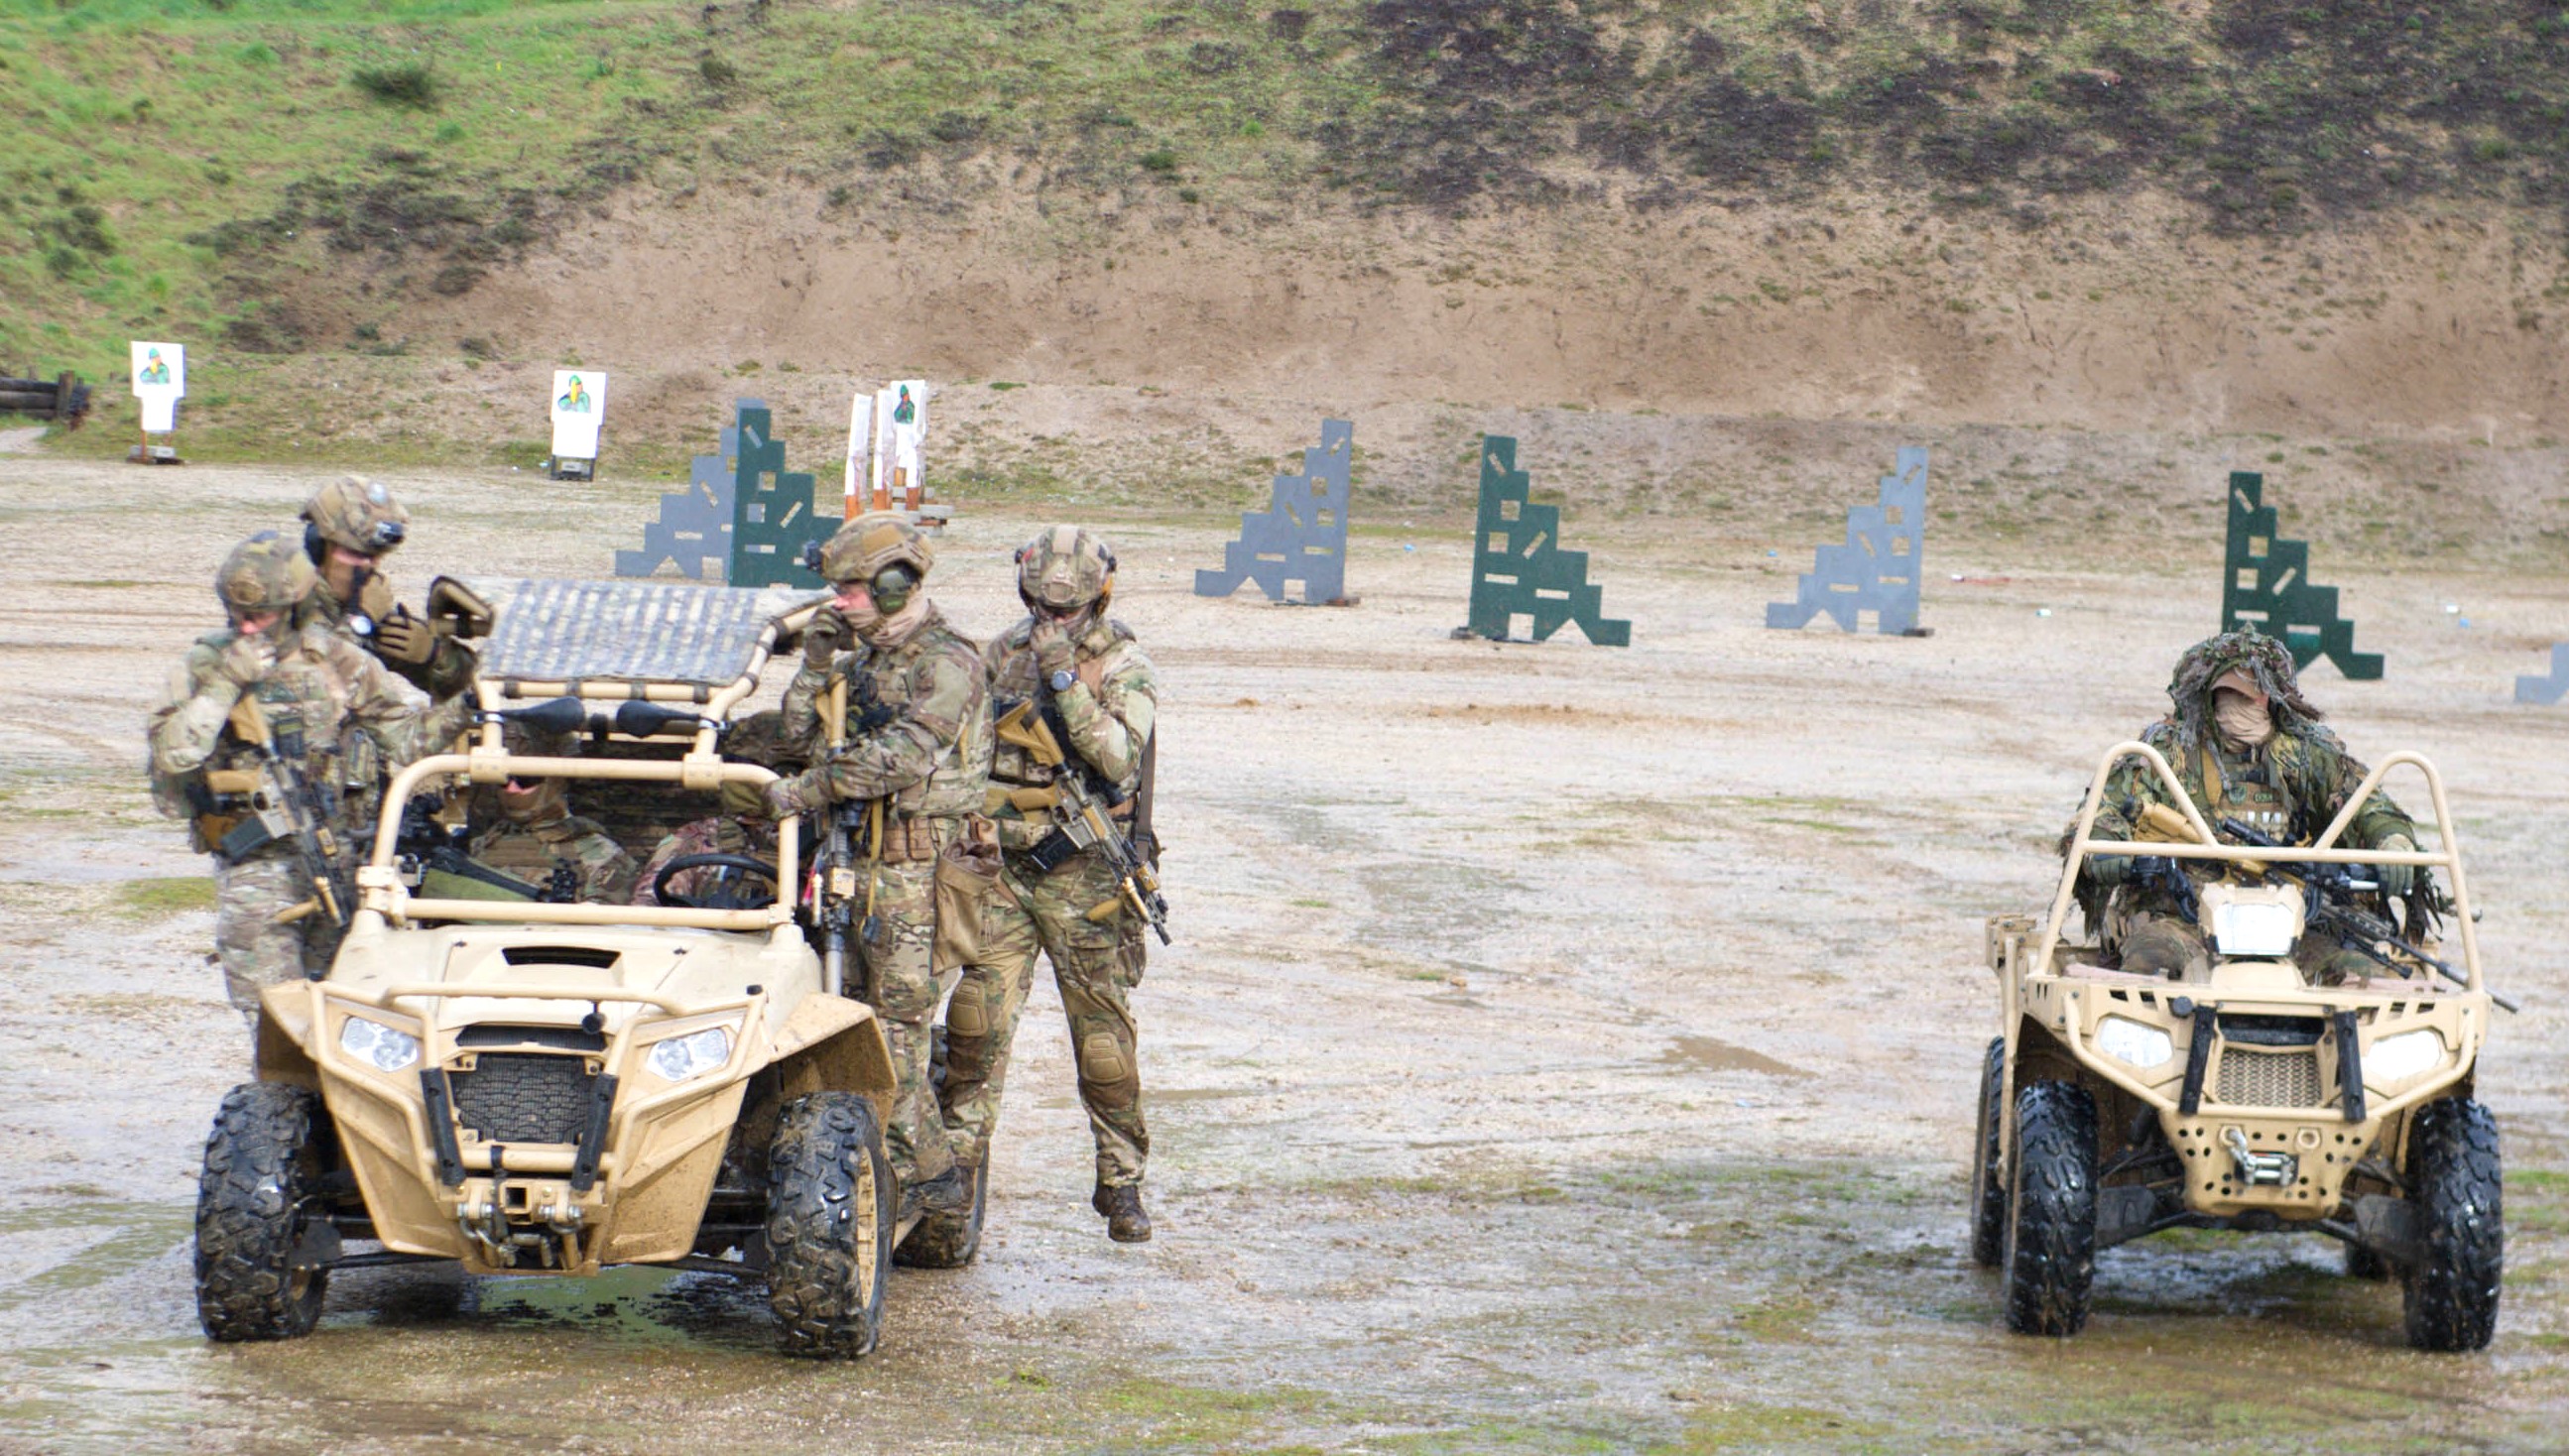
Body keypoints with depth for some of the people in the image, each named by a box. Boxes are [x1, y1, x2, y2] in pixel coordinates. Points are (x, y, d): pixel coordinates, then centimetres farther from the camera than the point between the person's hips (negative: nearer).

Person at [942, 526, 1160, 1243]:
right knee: (978, 1014, -7)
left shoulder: (1124, 666, -4)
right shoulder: (1004, 654, 10)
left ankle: (1121, 1183, 10)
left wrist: (1065, 681, -24)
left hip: (1082, 869, -3)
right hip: (1001, 863, 3)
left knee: (1103, 1032, 2)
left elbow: (1119, 757, -19)